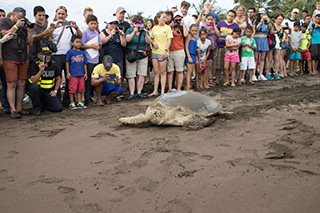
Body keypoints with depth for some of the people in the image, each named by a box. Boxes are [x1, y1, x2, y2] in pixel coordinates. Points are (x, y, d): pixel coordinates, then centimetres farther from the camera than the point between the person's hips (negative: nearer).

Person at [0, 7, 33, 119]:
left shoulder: (23, 25, 18)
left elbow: (29, 42, 16)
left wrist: (29, 31, 2)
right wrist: (16, 26, -7)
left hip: (23, 59, 5)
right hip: (10, 58, -5)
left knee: (22, 84, 4)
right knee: (12, 84, -8)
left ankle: (19, 108, 13)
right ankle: (13, 110, -5)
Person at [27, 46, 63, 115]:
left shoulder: (53, 65, 3)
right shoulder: (34, 64, -12)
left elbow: (58, 78, 18)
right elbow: (33, 81, -24)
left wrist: (55, 91, 7)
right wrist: (40, 71, -36)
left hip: (48, 92, 4)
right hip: (36, 89, -3)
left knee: (58, 108, -14)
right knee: (35, 87, -40)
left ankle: (42, 105, 16)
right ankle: (36, 108, -14)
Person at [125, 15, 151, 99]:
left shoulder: (145, 31, 9)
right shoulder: (130, 30, 5)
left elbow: (149, 42, -2)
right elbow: (127, 39, -11)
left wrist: (146, 34, -16)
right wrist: (134, 32, -21)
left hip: (142, 56, 2)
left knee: (142, 75, -3)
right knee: (131, 75, -6)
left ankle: (139, 92, 6)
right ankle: (131, 93, -1)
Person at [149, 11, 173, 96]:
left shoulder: (167, 27, 1)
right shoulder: (154, 28, 11)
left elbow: (169, 40, -4)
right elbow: (151, 38, 19)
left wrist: (166, 50, -15)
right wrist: (153, 43, -3)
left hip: (163, 52, -4)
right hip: (154, 52, 4)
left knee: (162, 72, -1)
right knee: (156, 72, 7)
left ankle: (162, 91, 4)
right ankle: (155, 91, 12)